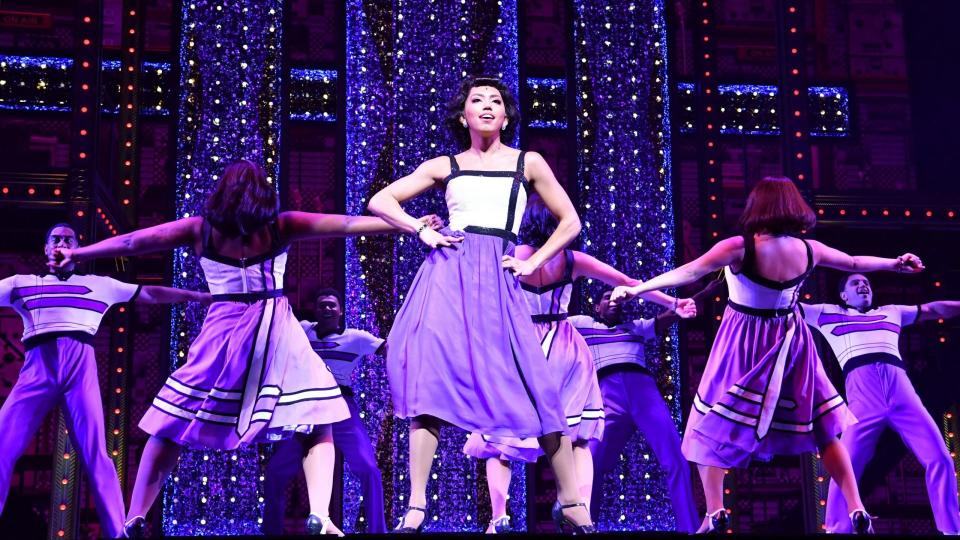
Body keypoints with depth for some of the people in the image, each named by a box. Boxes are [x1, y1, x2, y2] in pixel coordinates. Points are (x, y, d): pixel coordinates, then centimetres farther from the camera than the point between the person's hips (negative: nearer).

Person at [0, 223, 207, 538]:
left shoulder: (100, 285, 23)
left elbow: (151, 294, 24)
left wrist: (198, 296, 21)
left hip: (81, 367, -1)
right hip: (37, 368, 1)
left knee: (95, 455, -8)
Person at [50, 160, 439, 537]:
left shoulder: (200, 230, 4)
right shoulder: (280, 227, 2)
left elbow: (132, 242, 7)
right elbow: (346, 224, 0)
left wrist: (76, 254, 16)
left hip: (224, 333, 1)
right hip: (278, 334, -1)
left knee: (172, 427, 10)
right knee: (317, 427, 8)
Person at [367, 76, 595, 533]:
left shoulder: (528, 163, 14)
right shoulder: (444, 166, 14)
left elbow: (570, 223, 18)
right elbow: (380, 201, 16)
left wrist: (533, 262, 6)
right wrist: (421, 231, 2)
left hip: (497, 279, -1)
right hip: (448, 272, 1)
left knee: (531, 385, -6)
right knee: (430, 379, -9)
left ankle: (570, 503, 6)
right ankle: (416, 506, -5)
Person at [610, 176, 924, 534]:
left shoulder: (740, 248, -19)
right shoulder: (808, 250, -6)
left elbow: (689, 272, -27)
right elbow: (855, 263, 10)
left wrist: (636, 289, -26)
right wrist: (895, 263, 28)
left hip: (743, 345, -3)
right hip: (790, 343, 4)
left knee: (711, 427, 8)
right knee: (823, 428, 13)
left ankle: (715, 514, -1)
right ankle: (857, 512, 9)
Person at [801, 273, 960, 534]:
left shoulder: (891, 312, 35)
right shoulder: (828, 313, 27)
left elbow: (933, 309, 40)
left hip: (901, 390, 3)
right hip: (862, 396, -3)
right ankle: (837, 530, -12)